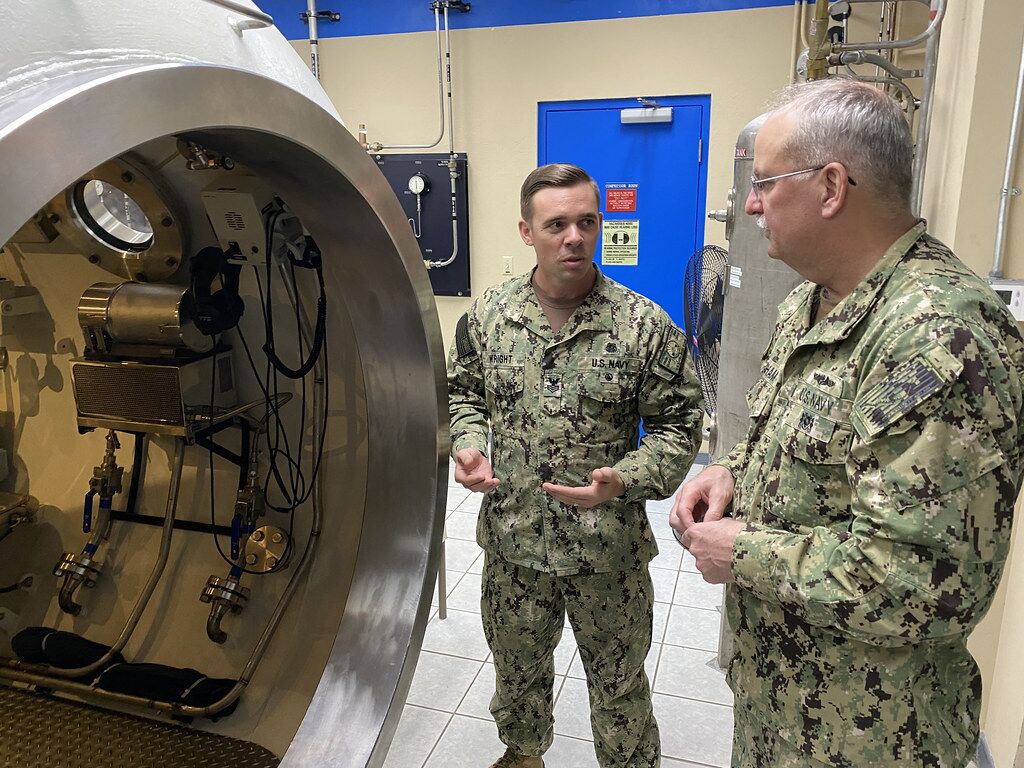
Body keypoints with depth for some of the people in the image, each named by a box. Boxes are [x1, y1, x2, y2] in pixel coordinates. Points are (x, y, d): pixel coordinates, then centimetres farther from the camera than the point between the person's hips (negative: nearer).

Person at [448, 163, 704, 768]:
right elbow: (463, 391, 10)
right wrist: (468, 444, -9)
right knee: (517, 669, 27)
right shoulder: (487, 315, -4)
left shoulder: (646, 327, -14)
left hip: (608, 549, -3)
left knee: (619, 685, 17)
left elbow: (679, 427, -8)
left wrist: (623, 480, -24)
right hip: (512, 539, 4)